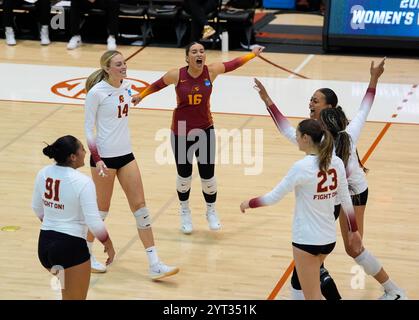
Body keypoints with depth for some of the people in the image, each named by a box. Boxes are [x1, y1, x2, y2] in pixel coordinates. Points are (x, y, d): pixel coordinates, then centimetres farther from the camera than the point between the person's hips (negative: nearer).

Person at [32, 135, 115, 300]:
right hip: (71, 246, -7)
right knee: (75, 297, 5)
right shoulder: (83, 182, -18)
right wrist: (108, 244, -2)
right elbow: (94, 221, -17)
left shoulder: (43, 173, 1)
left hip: (44, 244, 7)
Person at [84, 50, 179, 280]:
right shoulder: (96, 92, -15)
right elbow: (88, 128, -12)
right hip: (104, 156, -6)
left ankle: (155, 266, 3)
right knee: (102, 208, 6)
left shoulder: (126, 87, 4)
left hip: (126, 155, 6)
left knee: (140, 206, 2)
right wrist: (97, 159, -21)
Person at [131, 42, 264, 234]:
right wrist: (141, 96, 16)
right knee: (184, 175, 12)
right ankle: (184, 211, 37)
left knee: (208, 175, 3)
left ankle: (211, 211, 30)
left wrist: (252, 54, 15)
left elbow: (232, 65, 4)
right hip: (181, 132, -1)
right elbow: (158, 84, 3)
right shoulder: (177, 75, -16)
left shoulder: (211, 71, -13)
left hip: (205, 130, 1)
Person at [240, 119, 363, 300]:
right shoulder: (336, 162, -1)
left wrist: (248, 204, 4)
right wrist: (353, 231, 18)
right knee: (312, 287, 29)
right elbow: (346, 200, 7)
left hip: (307, 240, -7)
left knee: (313, 296, 3)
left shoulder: (302, 167, -19)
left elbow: (274, 197, -13)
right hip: (329, 238, 7)